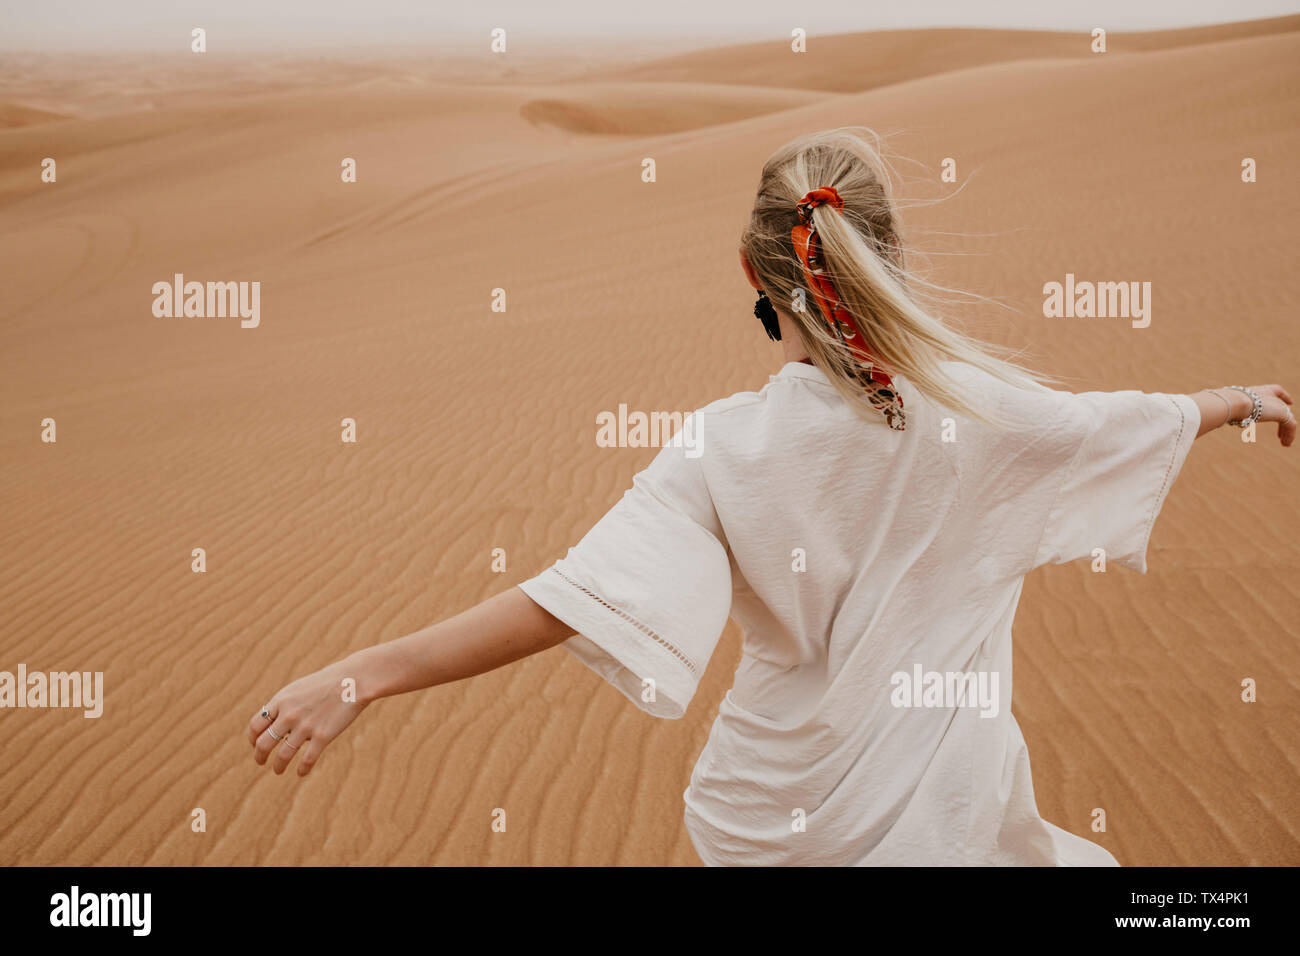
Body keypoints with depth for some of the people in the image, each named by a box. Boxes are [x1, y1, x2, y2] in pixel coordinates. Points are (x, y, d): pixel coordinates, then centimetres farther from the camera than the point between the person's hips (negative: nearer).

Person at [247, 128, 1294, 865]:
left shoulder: (723, 446, -19)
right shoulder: (975, 408, -13)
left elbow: (568, 602, -28)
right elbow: (1150, 420, 5)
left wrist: (364, 674, -27)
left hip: (768, 816, 0)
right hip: (938, 814, 0)